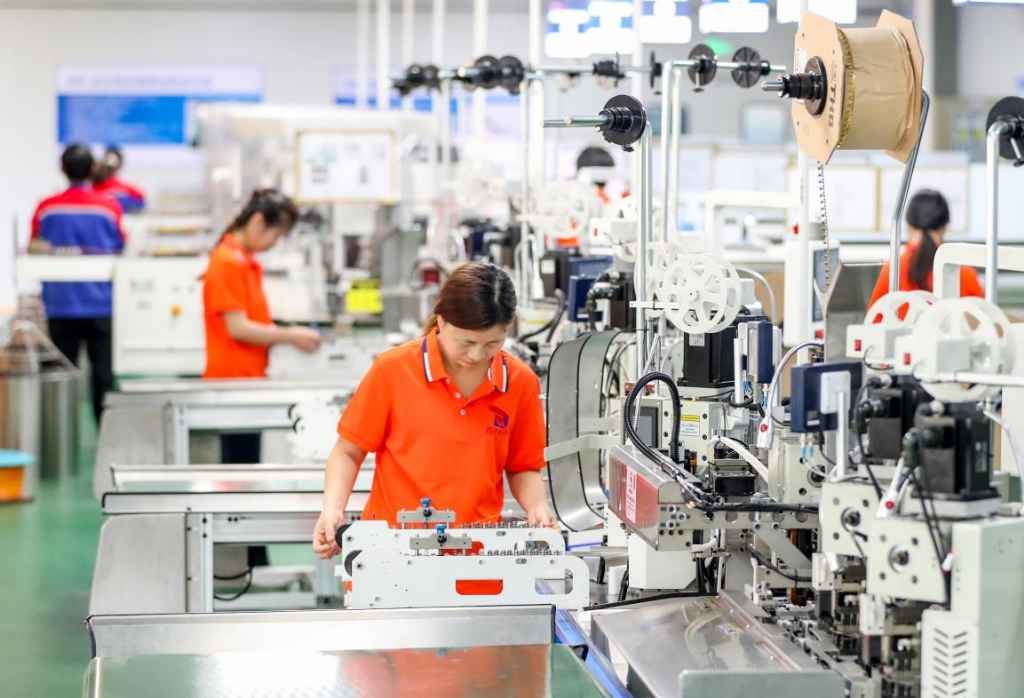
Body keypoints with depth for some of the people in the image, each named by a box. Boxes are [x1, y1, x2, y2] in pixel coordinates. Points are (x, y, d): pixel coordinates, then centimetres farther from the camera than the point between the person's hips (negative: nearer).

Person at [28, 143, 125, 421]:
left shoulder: (46, 208, -3)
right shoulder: (110, 208, -3)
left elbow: (34, 251, 3)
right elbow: (121, 255, 4)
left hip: (61, 306, 1)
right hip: (101, 304, 0)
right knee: (104, 376, 5)